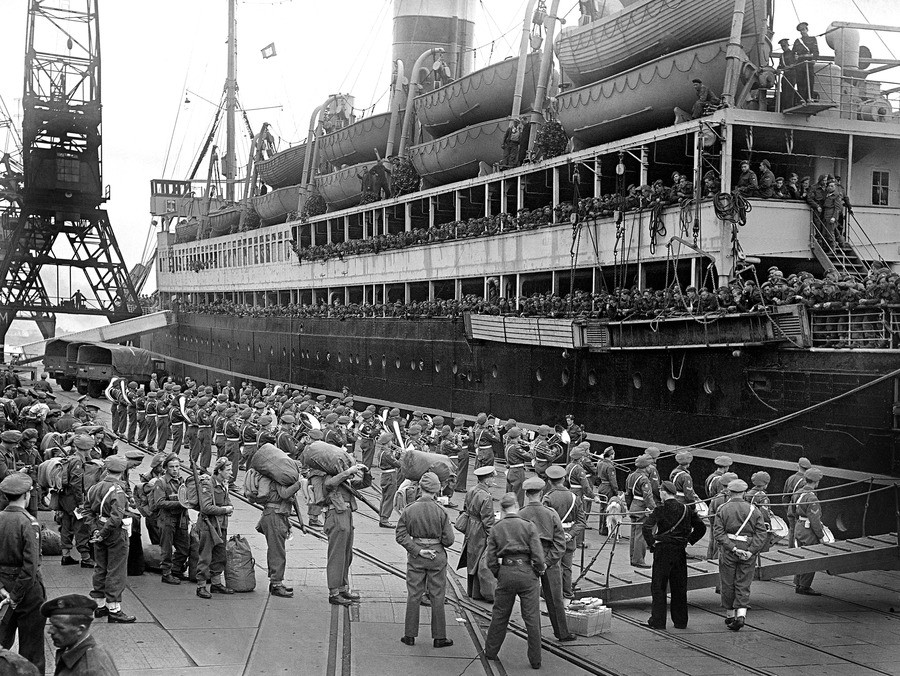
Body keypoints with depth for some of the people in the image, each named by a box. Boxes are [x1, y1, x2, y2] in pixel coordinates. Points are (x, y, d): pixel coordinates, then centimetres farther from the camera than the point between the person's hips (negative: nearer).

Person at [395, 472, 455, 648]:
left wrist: (417, 550, -10)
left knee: (413, 595, 10)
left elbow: (401, 536, -9)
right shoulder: (441, 511, -12)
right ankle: (439, 637, 14)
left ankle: (410, 635, 15)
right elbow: (448, 539, -11)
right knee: (437, 597, 8)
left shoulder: (409, 510, -6)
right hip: (437, 556, -1)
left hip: (415, 556, 2)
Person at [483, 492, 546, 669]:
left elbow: (491, 558, 2)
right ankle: (535, 660, 9)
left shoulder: (496, 529, 2)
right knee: (532, 618, 5)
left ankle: (491, 651, 28)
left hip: (505, 573, 2)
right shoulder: (528, 526, -6)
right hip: (526, 572, -2)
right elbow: (537, 554, -9)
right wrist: (540, 569, 9)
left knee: (500, 615, 17)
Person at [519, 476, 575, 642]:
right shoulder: (551, 513, -7)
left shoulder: (520, 515, -9)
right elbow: (560, 542, -10)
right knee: (555, 599, 12)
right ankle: (562, 633, 20)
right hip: (550, 561, 0)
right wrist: (548, 561, -9)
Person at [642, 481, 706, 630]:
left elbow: (646, 528, -20)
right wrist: (689, 541, 12)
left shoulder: (661, 509, -10)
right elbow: (701, 527, 8)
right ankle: (680, 621, 16)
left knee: (658, 587, 3)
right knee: (679, 588, 12)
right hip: (680, 551, 5)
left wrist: (651, 543, -8)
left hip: (663, 550, -5)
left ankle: (658, 621, 3)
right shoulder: (686, 508, 5)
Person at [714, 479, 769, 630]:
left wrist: (733, 548, -14)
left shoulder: (722, 510, -1)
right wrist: (751, 551, -10)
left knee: (727, 585, 12)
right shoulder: (754, 510, 3)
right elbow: (762, 534, -5)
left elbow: (718, 532, -11)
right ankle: (741, 614, -11)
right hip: (749, 553, 1)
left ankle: (730, 615, 21)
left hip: (728, 553, -1)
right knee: (743, 585, 7)